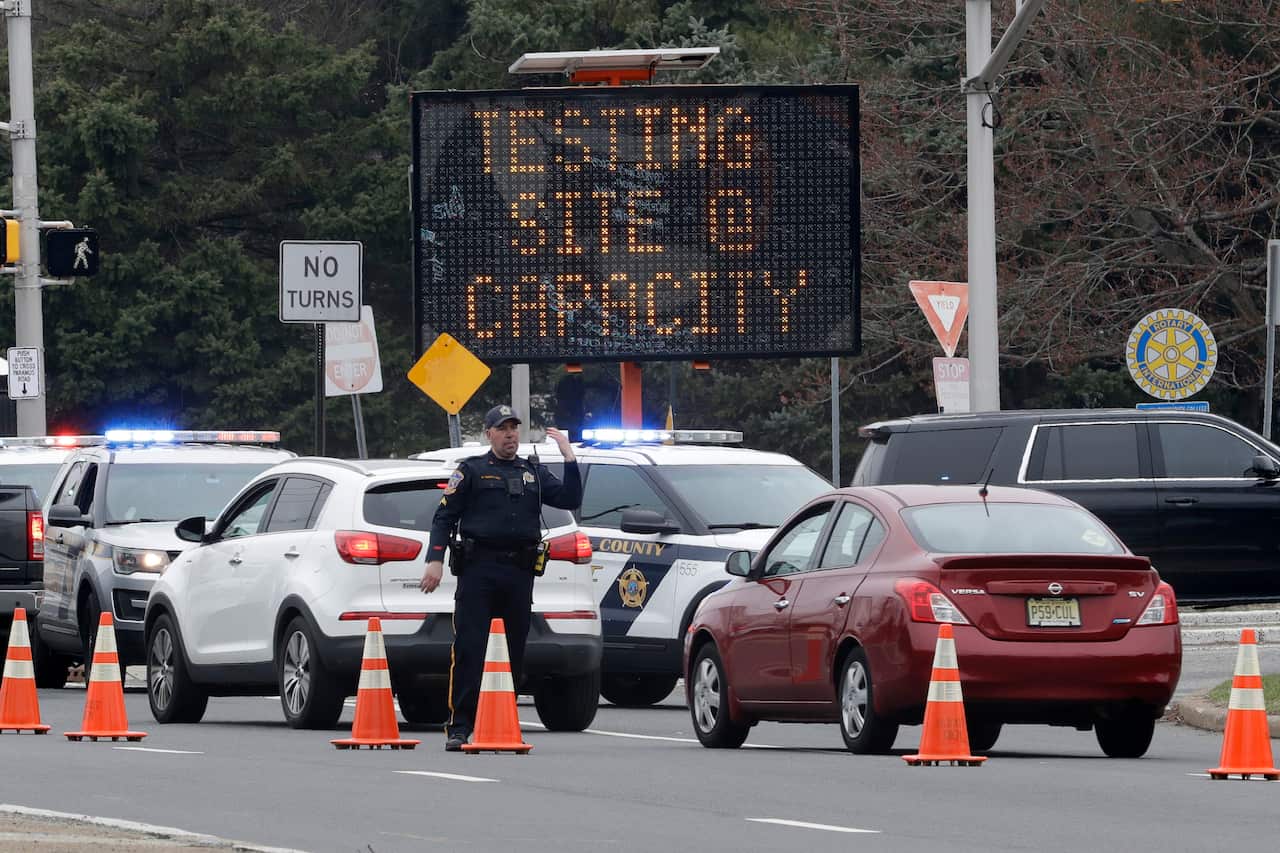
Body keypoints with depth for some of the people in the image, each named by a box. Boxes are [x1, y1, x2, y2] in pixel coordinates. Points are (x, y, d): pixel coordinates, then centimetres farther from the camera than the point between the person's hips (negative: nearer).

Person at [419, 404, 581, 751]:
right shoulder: (472, 470, 7)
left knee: (513, 652, 6)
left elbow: (570, 499, 7)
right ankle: (459, 728, -10)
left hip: (519, 573, 4)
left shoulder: (534, 473, 18)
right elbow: (444, 517, 3)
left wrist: (568, 457, 1)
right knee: (469, 650, -9)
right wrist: (435, 561, -9)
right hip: (479, 568, -4)